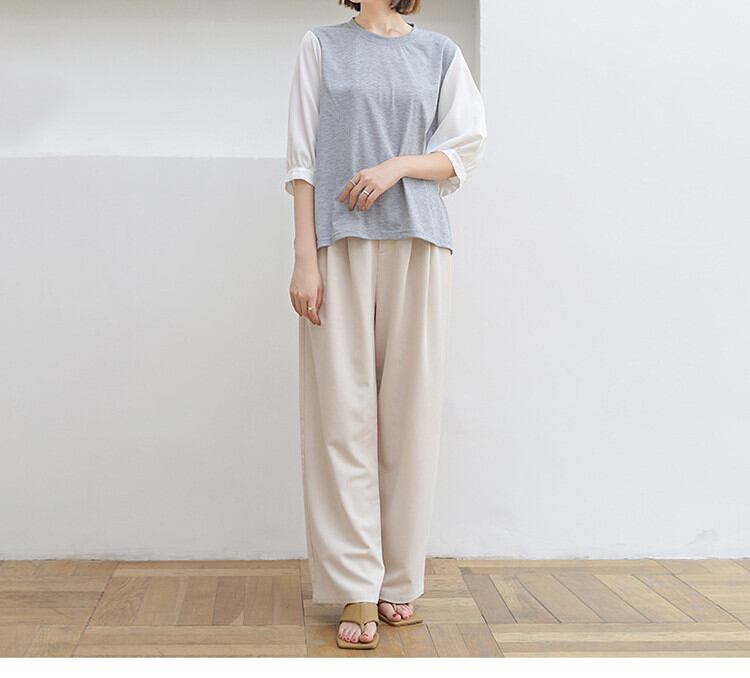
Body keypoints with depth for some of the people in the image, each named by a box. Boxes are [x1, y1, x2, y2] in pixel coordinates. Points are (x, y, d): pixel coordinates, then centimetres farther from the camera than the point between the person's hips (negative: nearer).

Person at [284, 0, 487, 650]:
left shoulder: (441, 53, 15)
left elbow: (465, 151, 10)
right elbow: (303, 158, 5)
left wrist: (397, 165, -9)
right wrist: (304, 258, -5)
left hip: (417, 242, 1)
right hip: (340, 241, -1)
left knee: (411, 410, 0)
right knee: (343, 412, -5)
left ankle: (400, 582, 11)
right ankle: (356, 589, 2)